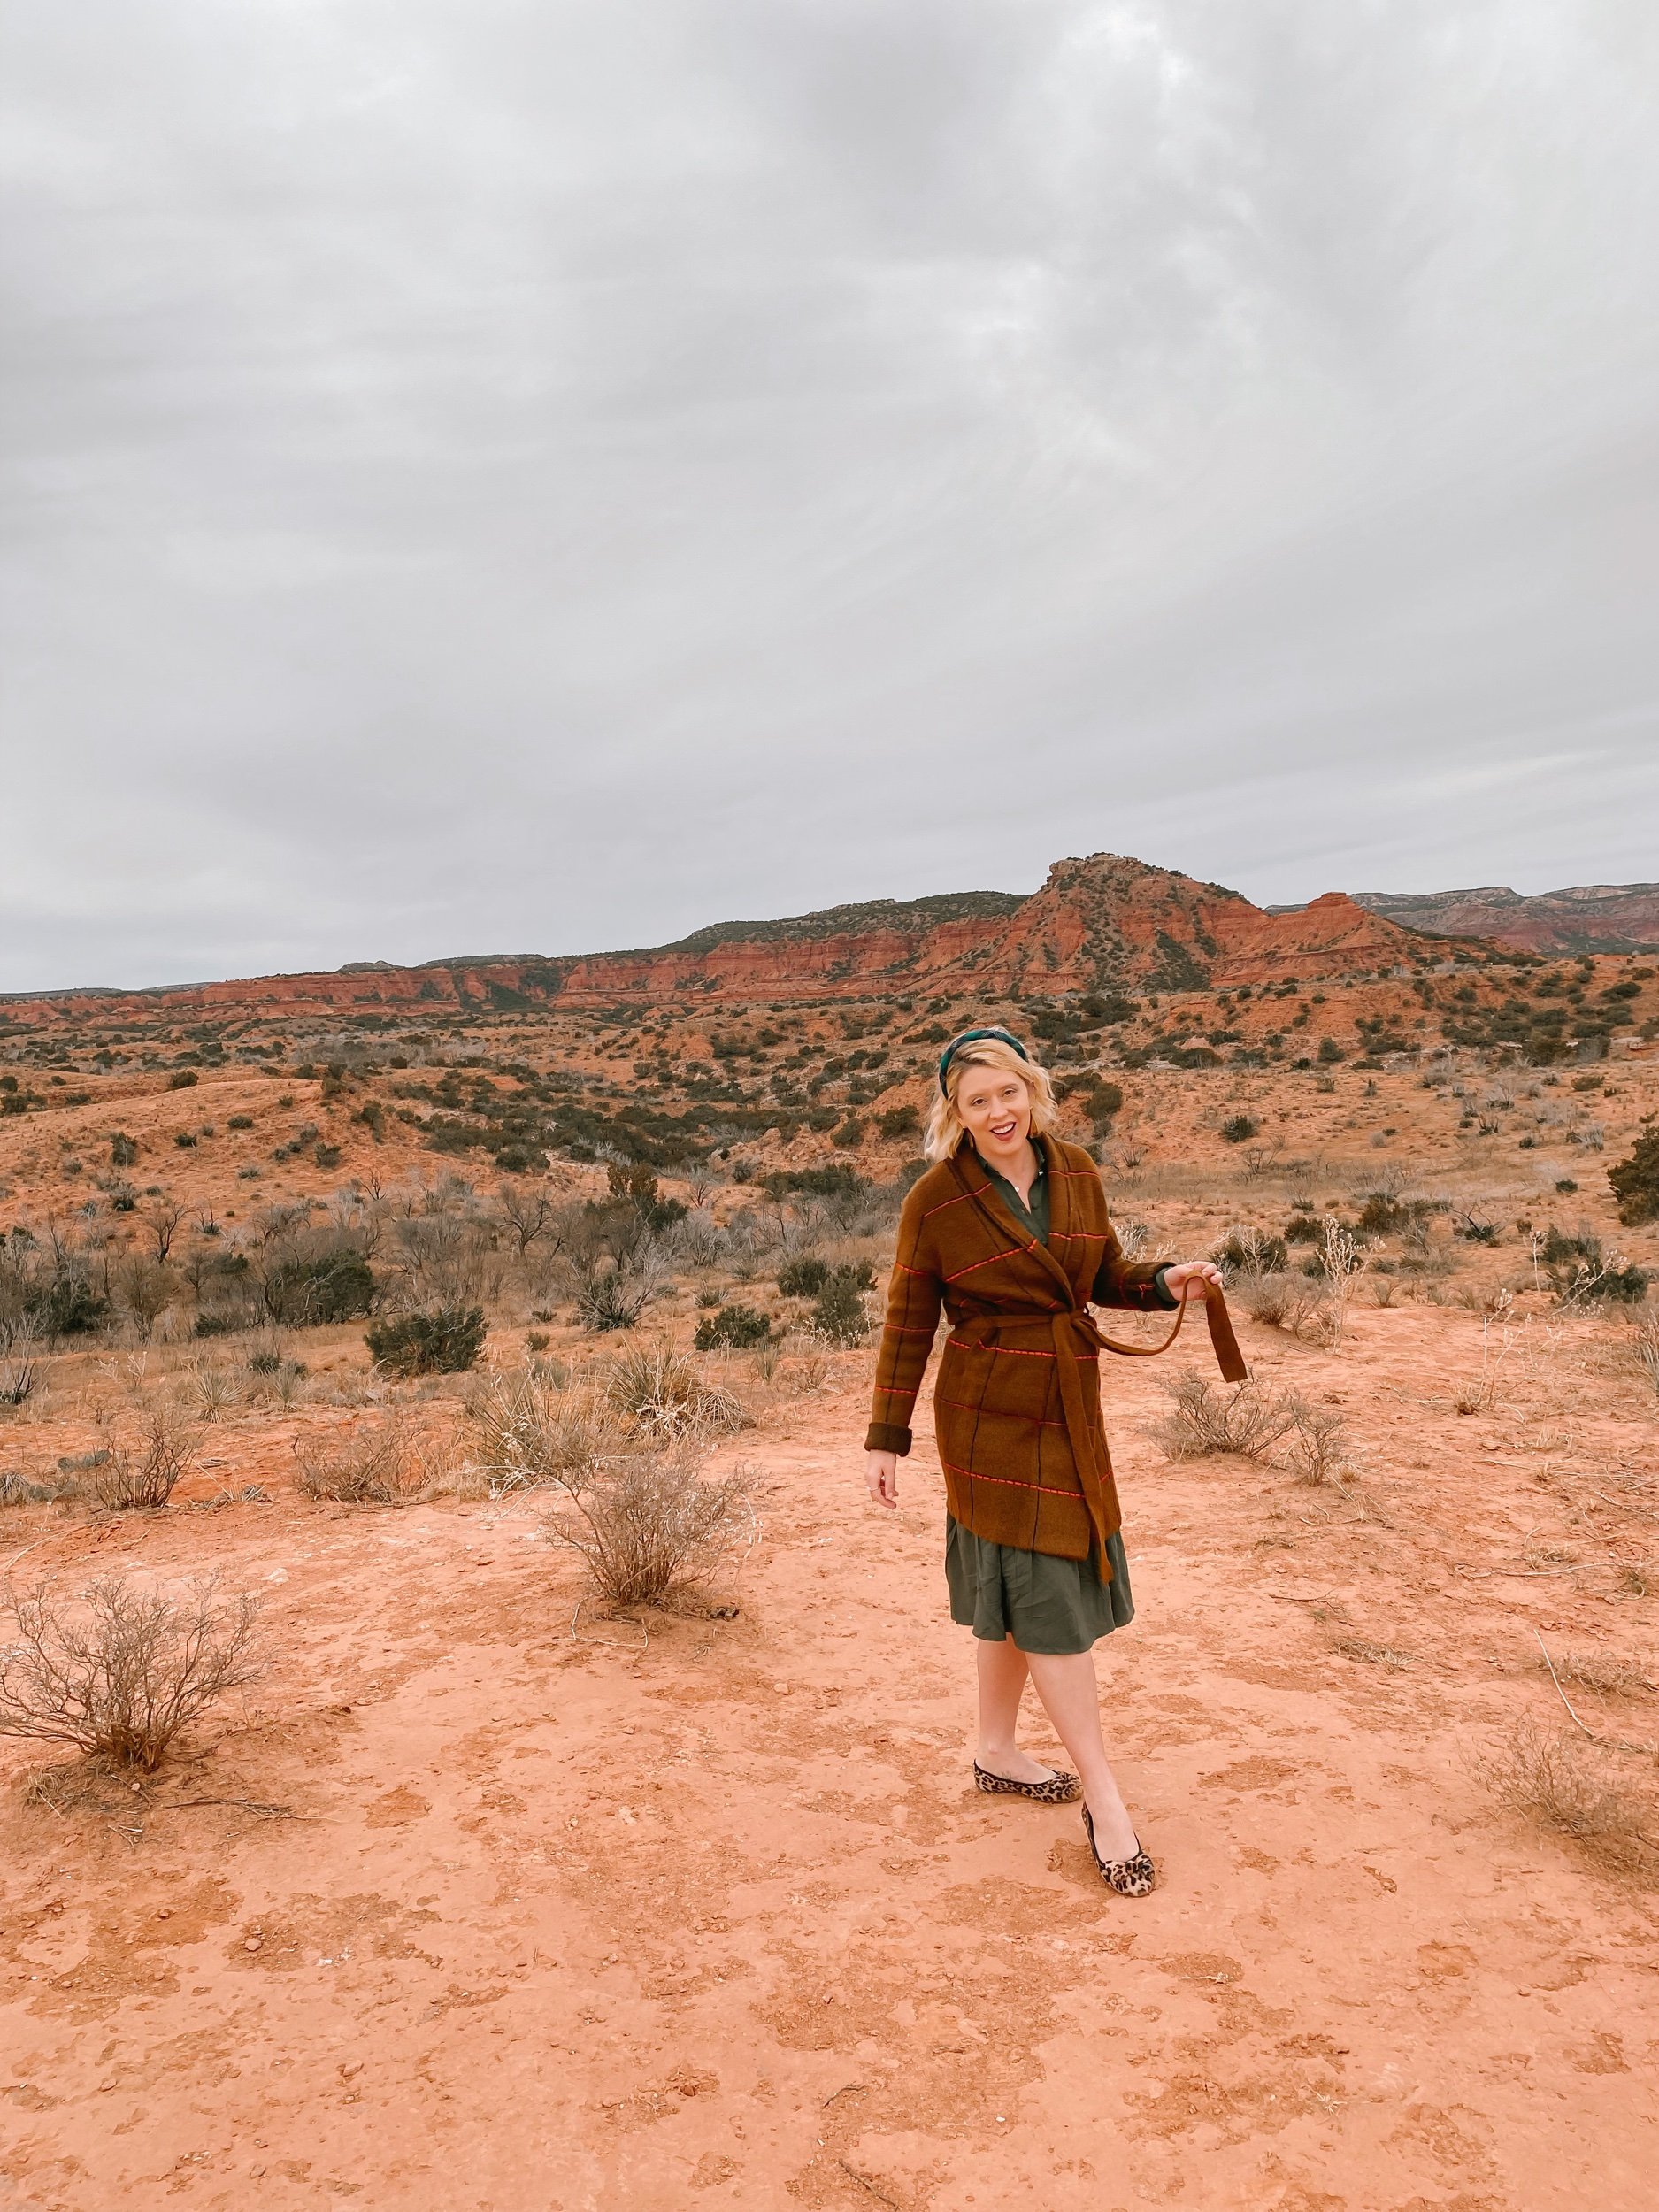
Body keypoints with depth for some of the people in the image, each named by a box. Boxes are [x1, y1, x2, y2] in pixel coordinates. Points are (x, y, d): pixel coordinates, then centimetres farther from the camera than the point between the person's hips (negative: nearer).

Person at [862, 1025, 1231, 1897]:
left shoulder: (1076, 1171, 1)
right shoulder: (935, 1200, -12)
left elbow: (1105, 1275, 12)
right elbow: (908, 1325, -7)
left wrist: (1166, 1281, -8)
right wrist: (886, 1438, -6)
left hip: (1069, 1407, 6)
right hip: (991, 1412, -5)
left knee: (1015, 1593, 17)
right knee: (1047, 1592, -3)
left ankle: (996, 1750, 35)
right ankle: (1102, 1796, 10)